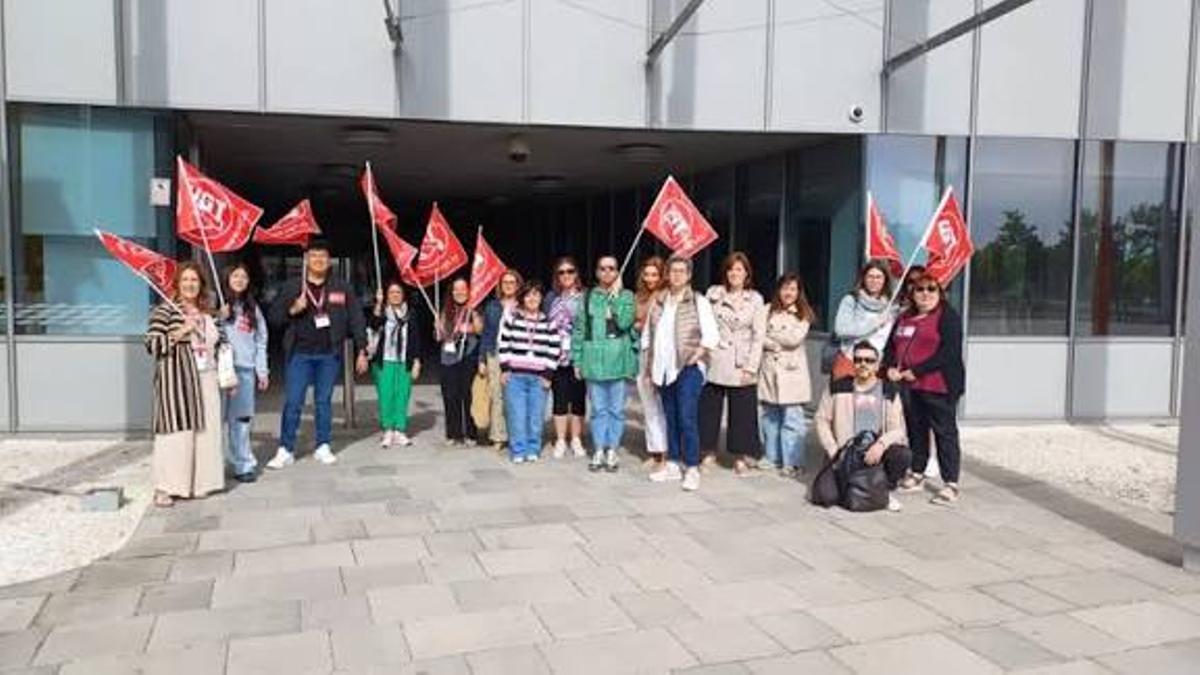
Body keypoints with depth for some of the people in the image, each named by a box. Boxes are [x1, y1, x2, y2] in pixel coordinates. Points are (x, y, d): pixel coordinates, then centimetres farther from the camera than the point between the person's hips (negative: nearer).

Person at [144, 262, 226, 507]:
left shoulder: (206, 314, 17)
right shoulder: (165, 310, -2)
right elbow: (152, 344, -11)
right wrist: (181, 332, -17)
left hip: (205, 379, 6)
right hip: (176, 379, -6)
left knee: (205, 429, 4)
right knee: (177, 429, -10)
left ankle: (198, 482, 12)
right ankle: (164, 488, -6)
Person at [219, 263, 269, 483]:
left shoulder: (252, 308, 17)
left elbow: (261, 341, 16)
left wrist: (262, 371, 11)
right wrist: (220, 318, -18)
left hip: (246, 369, 4)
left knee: (242, 419, 6)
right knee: (218, 417, -3)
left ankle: (243, 465, 10)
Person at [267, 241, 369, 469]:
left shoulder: (342, 289, 5)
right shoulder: (291, 288, 4)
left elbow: (356, 320, 5)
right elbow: (274, 316, 5)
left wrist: (361, 351, 1)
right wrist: (293, 309, -14)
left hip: (329, 355, 1)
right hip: (299, 354, -1)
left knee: (324, 401, 9)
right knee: (292, 402, -2)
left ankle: (323, 447, 19)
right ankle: (285, 450, 5)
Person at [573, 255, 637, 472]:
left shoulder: (626, 296, 3)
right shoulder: (588, 297, 8)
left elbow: (625, 322, -13)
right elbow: (578, 329, 8)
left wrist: (616, 295, -8)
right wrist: (577, 359, 4)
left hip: (618, 360, -1)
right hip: (593, 360, 1)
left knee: (616, 409, 4)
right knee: (598, 409, 8)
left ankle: (612, 451, 14)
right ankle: (598, 451, 15)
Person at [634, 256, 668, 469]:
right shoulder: (639, 297, 14)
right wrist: (637, 326, 4)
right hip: (645, 353, 7)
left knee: (663, 405, -6)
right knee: (648, 405, 10)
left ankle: (666, 452, 0)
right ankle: (654, 451, 18)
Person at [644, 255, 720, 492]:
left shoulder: (698, 302, -3)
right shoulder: (658, 302, 12)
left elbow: (712, 335, -8)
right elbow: (648, 335, 15)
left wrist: (695, 357, -12)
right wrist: (651, 367, 10)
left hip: (688, 369, -5)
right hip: (664, 369, 5)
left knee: (687, 419, -11)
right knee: (671, 419, 12)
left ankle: (692, 469, -5)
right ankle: (673, 465, 20)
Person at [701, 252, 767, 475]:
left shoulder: (755, 299, 2)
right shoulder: (713, 294, 5)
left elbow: (758, 336, -1)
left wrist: (751, 366, -7)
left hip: (740, 367, -1)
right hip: (714, 363, 1)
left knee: (741, 412, 3)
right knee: (708, 408, 5)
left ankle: (740, 456, 14)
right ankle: (709, 452, 19)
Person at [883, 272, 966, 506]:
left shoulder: (948, 316, -5)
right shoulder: (905, 318, 17)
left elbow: (948, 353, -16)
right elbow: (892, 346, 17)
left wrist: (916, 371, -19)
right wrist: (890, 367, -4)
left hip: (938, 386, -7)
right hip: (909, 386, 7)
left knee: (945, 433, -3)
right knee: (915, 430, 14)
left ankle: (951, 484, 0)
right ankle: (917, 473, 27)